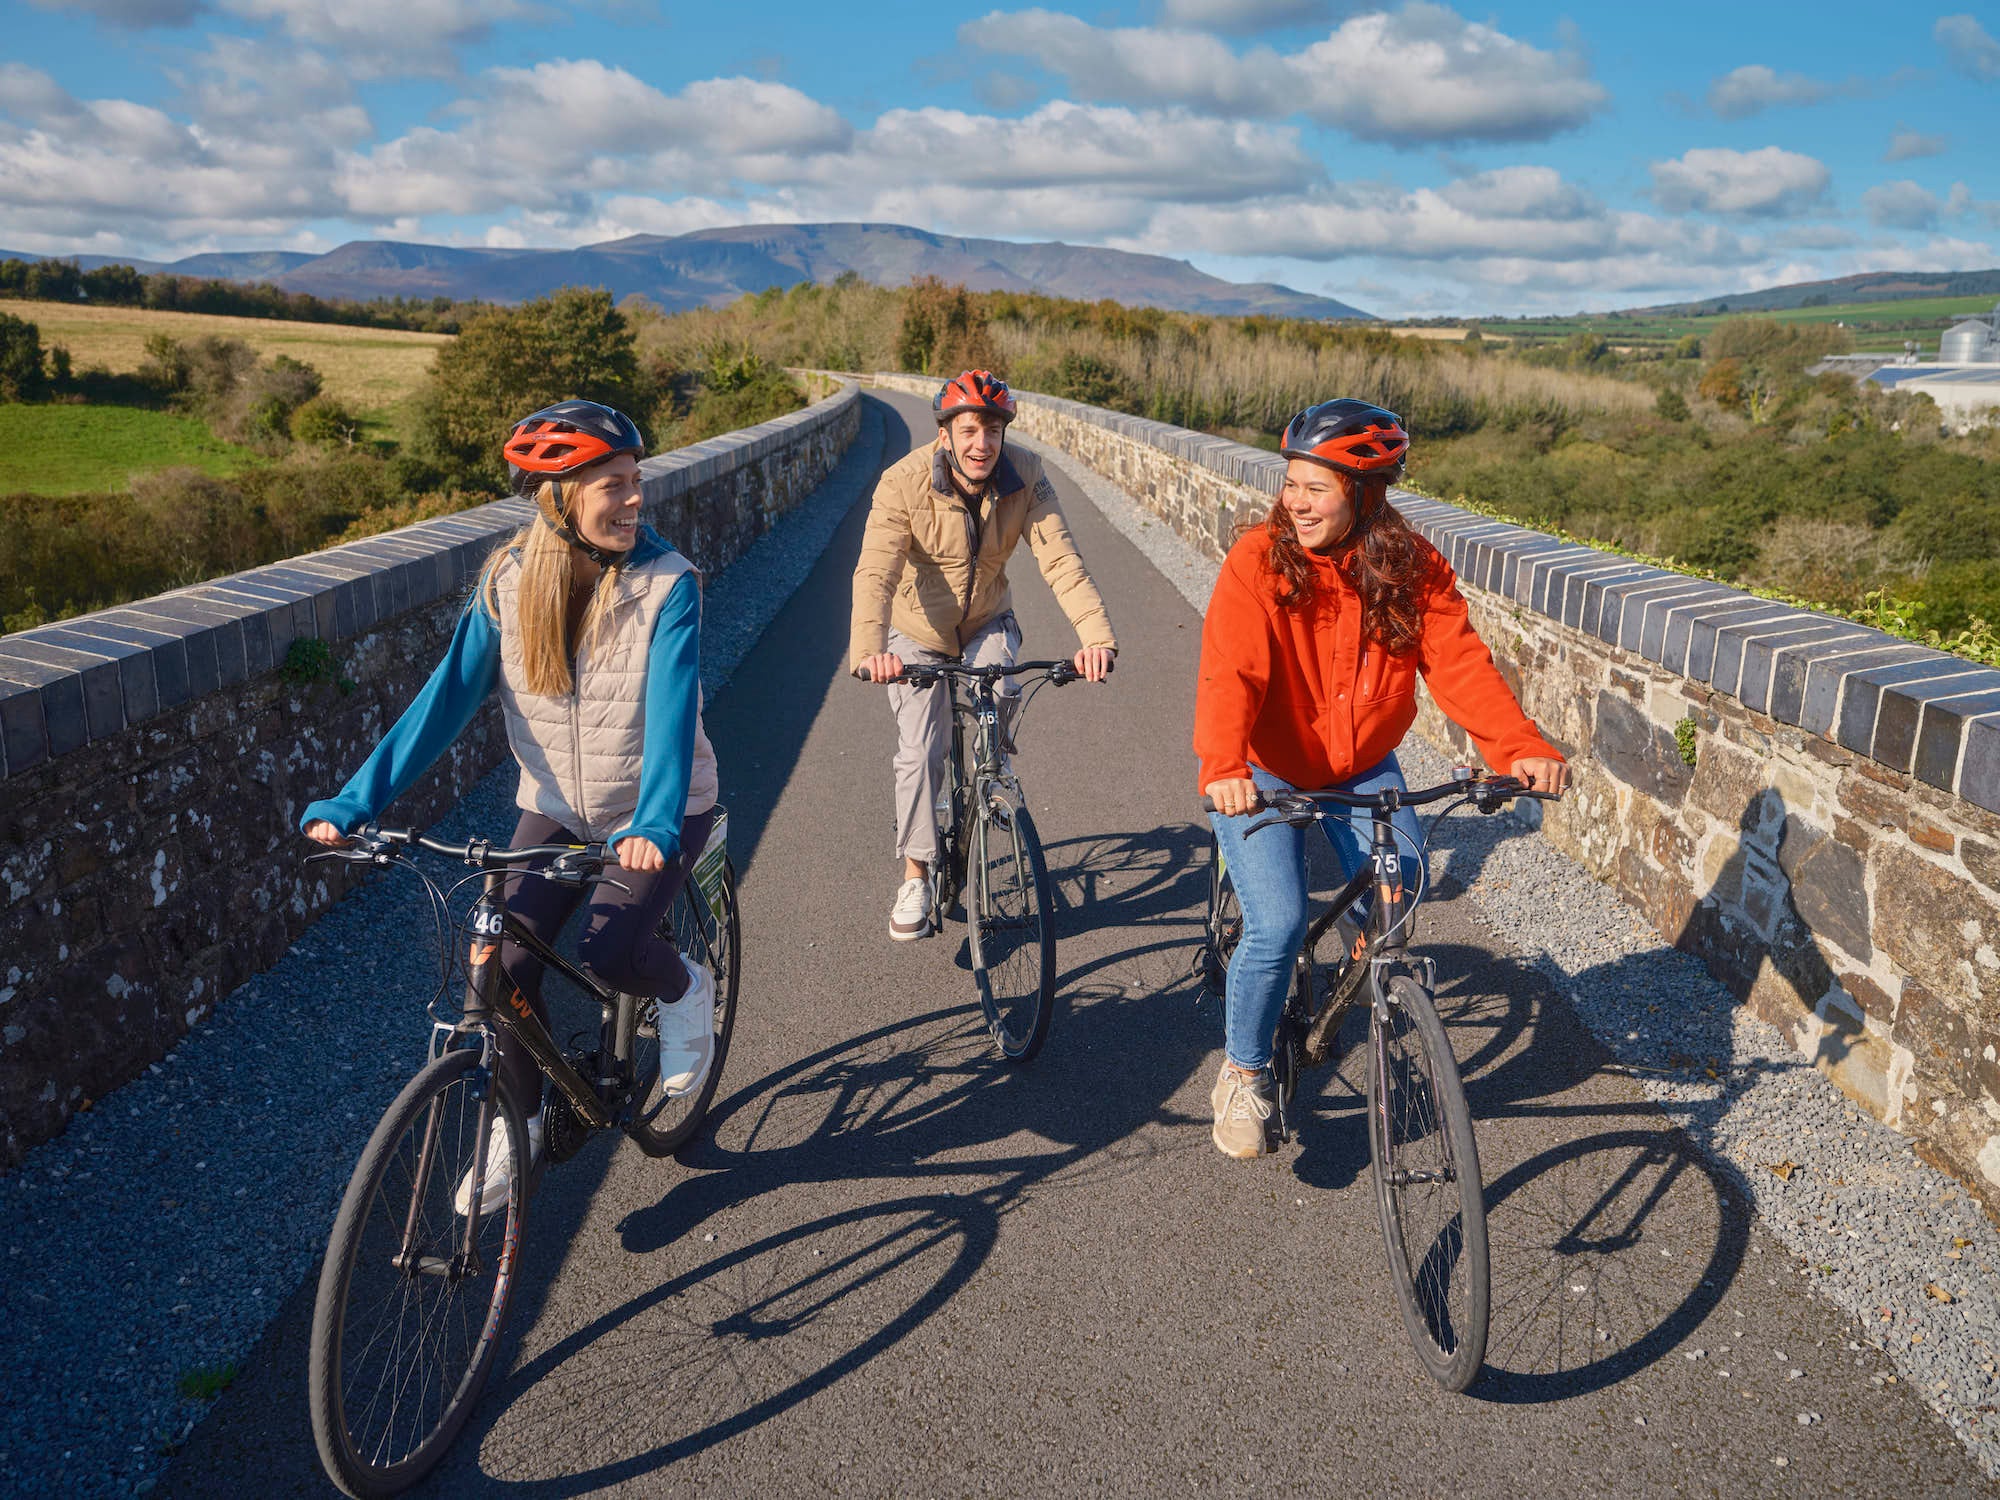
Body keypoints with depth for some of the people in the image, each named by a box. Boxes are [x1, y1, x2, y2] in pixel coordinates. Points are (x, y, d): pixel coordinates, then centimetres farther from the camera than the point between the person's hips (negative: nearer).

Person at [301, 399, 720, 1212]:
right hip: (556, 808, 3)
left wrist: (655, 823, -46)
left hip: (655, 814, -3)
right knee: (507, 963, -10)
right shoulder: (508, 583, -9)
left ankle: (683, 988, 12)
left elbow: (671, 706, -29)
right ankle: (518, 1121, 16)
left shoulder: (666, 584, -18)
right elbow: (447, 697, -14)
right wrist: (353, 802, -24)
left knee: (608, 950, -24)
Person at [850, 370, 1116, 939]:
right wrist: (869, 650, -52)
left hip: (986, 622, 2)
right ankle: (915, 877, 8)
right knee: (920, 753, -9)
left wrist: (1097, 635, -43)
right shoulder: (904, 482, -26)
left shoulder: (1026, 478, -19)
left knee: (1001, 695, -27)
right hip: (918, 631, -2)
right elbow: (875, 573, -34)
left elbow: (1061, 560, -27)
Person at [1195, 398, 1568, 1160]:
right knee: (1278, 925, -16)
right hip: (1264, 773, -3)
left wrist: (1522, 748, -33)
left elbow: (1460, 663, -17)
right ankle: (1241, 1075, 9)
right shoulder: (1259, 561, -19)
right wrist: (1224, 768, -48)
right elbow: (1230, 673, -30)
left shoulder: (1412, 567, -9)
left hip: (1360, 768, 3)